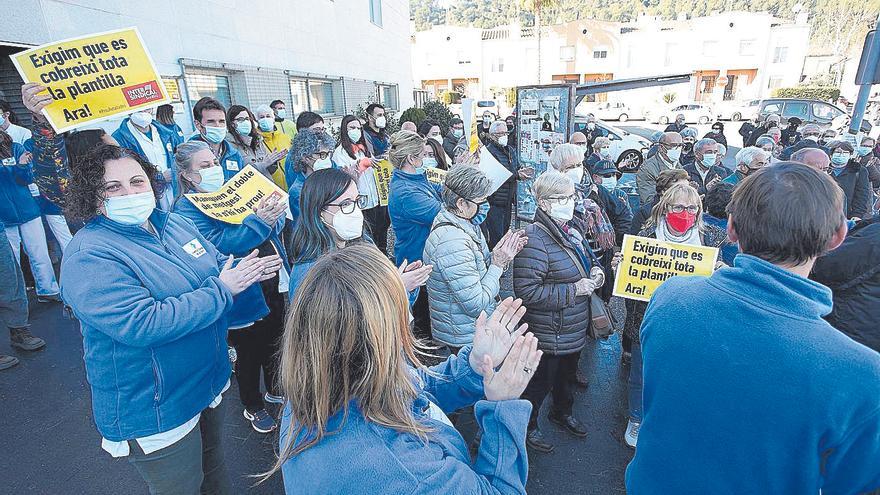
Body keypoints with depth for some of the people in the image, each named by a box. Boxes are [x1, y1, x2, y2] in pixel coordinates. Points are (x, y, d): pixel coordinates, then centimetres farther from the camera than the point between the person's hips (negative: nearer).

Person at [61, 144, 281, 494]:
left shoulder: (175, 224, 1)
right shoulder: (89, 256, -22)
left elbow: (218, 267, 8)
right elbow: (143, 324, -32)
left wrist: (249, 271, -15)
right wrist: (222, 291, -27)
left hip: (211, 381, 7)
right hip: (155, 413, -6)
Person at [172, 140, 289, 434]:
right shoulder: (187, 209, -11)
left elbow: (276, 223, 3)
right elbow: (220, 246, -26)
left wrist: (273, 215, -21)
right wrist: (258, 221, -36)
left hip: (273, 282, 6)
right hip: (244, 296, -6)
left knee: (274, 343, 22)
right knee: (249, 355, 13)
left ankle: (274, 390, 47)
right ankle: (253, 407, 38)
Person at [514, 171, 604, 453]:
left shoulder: (574, 227, 3)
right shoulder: (535, 239, -27)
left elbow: (584, 261, 22)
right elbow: (526, 292, -31)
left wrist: (594, 271, -2)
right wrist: (574, 289, -26)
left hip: (575, 329, 9)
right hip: (548, 333, -8)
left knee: (567, 374, 29)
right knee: (541, 381, 12)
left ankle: (562, 412, 55)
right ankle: (527, 426, 37)